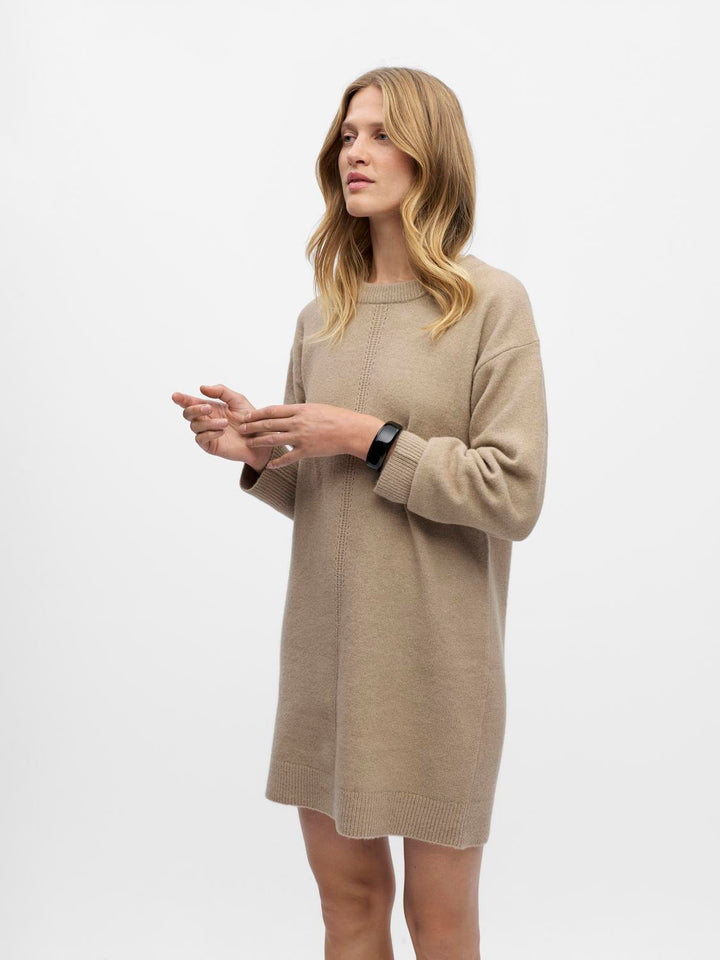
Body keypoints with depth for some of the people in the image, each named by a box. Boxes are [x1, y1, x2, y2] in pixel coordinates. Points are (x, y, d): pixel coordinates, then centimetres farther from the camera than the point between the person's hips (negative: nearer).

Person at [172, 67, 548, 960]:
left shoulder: (492, 303, -7)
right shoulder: (322, 314, 8)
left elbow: (514, 494, -14)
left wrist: (370, 437, -16)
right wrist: (261, 453, -6)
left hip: (434, 651, -4)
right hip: (326, 644, 5)